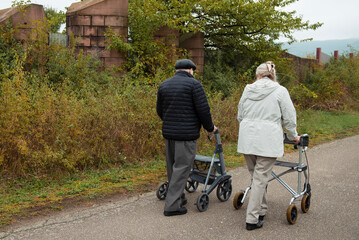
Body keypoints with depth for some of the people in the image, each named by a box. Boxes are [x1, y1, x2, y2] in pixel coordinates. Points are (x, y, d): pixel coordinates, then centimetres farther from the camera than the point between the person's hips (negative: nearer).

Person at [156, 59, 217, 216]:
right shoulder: (194, 85, -8)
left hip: (168, 132, 7)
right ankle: (172, 206, -2)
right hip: (187, 134, -7)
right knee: (182, 168, -2)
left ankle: (178, 198, 30)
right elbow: (203, 110, -12)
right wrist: (210, 127, 4)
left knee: (172, 166, 17)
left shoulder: (164, 85, 10)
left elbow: (160, 110, 16)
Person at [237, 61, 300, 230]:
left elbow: (240, 116, 19)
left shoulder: (248, 90, 12)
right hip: (268, 142, -4)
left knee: (256, 177, 16)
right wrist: (293, 137, 16)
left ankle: (261, 210, 26)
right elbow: (289, 118, 0)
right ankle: (252, 219, 0)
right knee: (260, 179, -2)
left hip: (247, 140, 4)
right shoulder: (280, 91, 0)